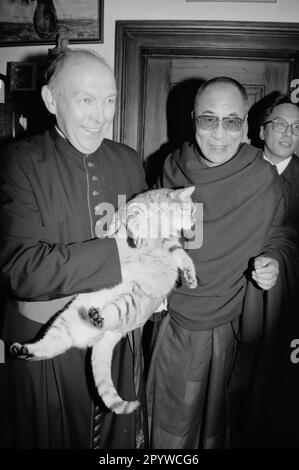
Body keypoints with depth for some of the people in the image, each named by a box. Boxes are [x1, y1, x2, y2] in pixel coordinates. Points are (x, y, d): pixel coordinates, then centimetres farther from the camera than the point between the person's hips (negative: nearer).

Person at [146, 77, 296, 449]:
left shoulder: (264, 178, -10)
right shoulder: (174, 167, -3)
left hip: (226, 325, -2)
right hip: (170, 319, 2)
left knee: (214, 418, 19)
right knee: (167, 420, 20)